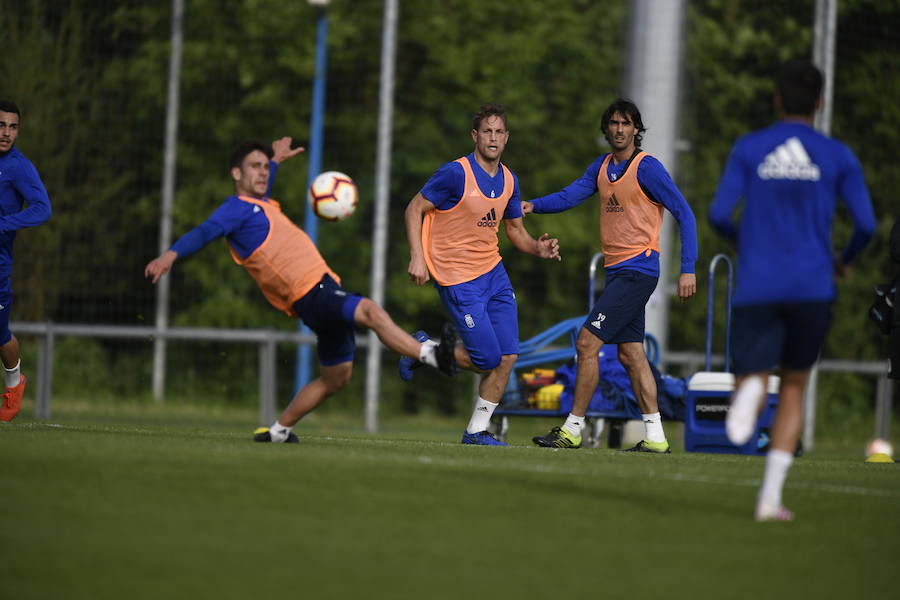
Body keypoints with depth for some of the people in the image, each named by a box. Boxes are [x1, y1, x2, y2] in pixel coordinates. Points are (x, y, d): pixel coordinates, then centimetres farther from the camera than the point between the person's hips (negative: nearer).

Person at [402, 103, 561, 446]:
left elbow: (515, 229, 18)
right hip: (459, 281, -7)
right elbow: (414, 209, -9)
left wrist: (538, 248, -3)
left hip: (493, 273, 7)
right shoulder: (456, 173, -15)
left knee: (508, 356, -1)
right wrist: (417, 257, -19)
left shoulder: (508, 181, 6)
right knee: (487, 360, -9)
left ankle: (477, 431, 11)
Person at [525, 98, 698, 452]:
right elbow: (571, 195, 3)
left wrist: (688, 269, -16)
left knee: (587, 343, -11)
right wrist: (534, 205, -16)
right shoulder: (603, 167, 13)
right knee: (630, 354, 8)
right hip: (617, 271, 8)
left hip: (637, 271, -8)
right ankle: (655, 437, 11)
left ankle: (572, 430, -6)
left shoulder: (646, 168, -10)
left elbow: (684, 214, -10)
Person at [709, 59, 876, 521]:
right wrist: (844, 260, 20)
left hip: (756, 288, -1)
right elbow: (866, 224, -1)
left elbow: (717, 215, -1)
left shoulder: (749, 149, 5)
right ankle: (770, 496, 6)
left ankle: (749, 392, -40)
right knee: (793, 387, 16)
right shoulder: (838, 156, 5)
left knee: (753, 377, 2)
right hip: (813, 288, 1)